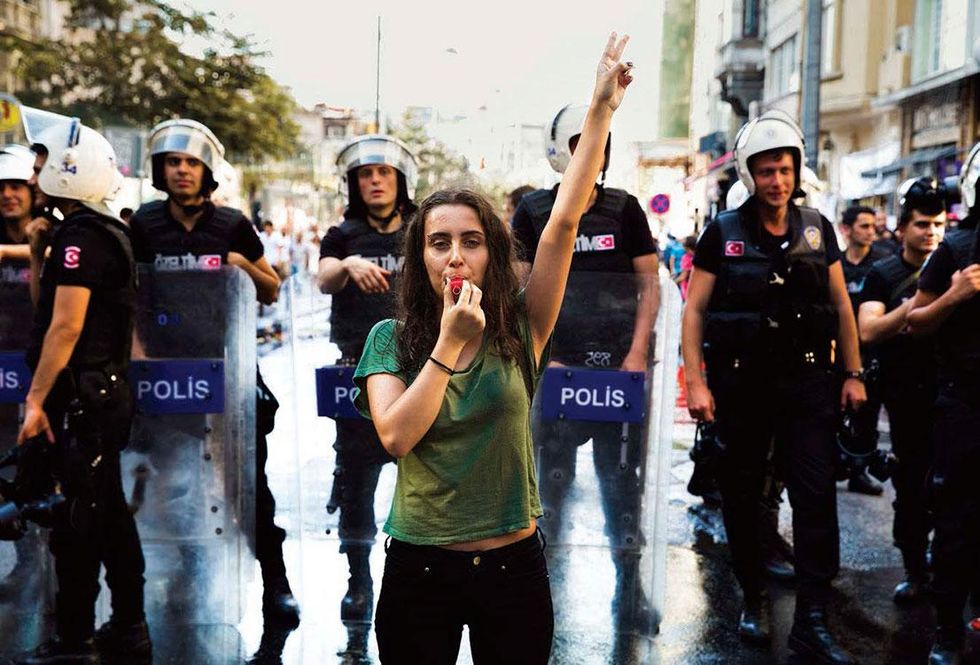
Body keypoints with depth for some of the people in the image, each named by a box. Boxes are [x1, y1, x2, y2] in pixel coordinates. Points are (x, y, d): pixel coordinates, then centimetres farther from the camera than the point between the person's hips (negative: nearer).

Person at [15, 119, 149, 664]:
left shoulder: (80, 235, -15)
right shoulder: (110, 232, 15)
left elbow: (65, 327, -21)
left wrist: (36, 399, -19)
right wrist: (39, 257, 14)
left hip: (80, 400, -10)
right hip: (108, 394, 10)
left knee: (78, 523, 0)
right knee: (111, 516, 14)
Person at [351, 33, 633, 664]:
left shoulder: (519, 330, -4)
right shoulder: (391, 338, -3)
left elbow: (564, 222, -12)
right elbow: (396, 436, -18)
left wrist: (601, 110, -17)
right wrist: (451, 341, -21)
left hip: (513, 564, 1)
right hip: (420, 565, 0)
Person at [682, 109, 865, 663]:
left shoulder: (817, 228, 5)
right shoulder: (723, 233, -2)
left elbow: (841, 305, 11)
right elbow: (695, 310, -3)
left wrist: (855, 374, 7)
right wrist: (696, 382, -11)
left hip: (807, 379, 1)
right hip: (740, 382, -1)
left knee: (817, 496, -3)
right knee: (743, 496, 9)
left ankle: (812, 620, 4)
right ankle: (755, 599, 27)